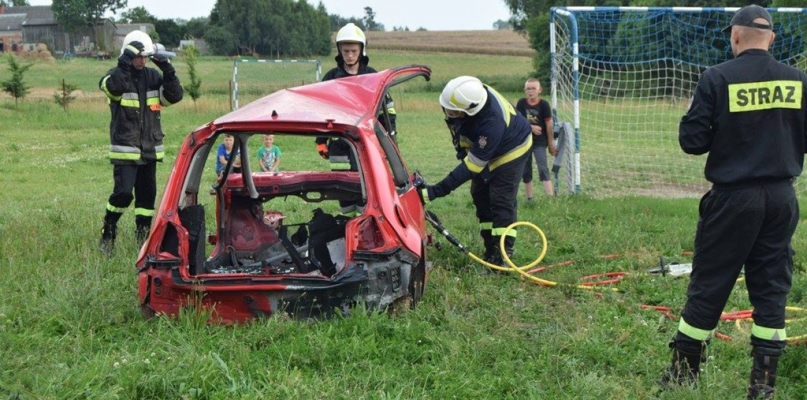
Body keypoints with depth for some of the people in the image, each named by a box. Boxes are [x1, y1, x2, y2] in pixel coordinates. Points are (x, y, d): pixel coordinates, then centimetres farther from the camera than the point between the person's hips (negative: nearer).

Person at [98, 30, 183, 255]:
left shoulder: (153, 77, 10)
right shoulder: (118, 76, -4)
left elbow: (174, 97, 0)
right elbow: (112, 86, -28)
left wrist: (168, 72, -11)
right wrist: (124, 66, -35)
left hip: (150, 149, 5)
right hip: (125, 149, -5)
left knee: (148, 193, 7)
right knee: (123, 192, -13)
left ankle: (143, 234, 18)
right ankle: (108, 231, 6)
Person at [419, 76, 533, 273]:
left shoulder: (492, 121, -45)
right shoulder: (462, 96, -27)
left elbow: (473, 165, -39)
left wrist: (437, 191, -41)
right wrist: (461, 148, 6)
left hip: (510, 149, -8)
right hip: (481, 147, 8)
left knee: (502, 202, -13)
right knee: (481, 197, 9)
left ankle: (502, 257, -11)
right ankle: (491, 251, 17)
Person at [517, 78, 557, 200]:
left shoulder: (544, 104, -8)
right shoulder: (521, 103, -2)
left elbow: (549, 125, -5)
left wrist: (551, 144, -2)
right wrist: (531, 127, -18)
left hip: (540, 142, -3)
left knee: (543, 169, -13)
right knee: (525, 171, 8)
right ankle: (529, 198, 18)